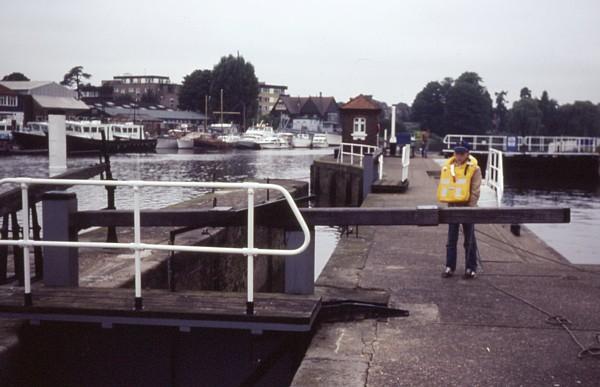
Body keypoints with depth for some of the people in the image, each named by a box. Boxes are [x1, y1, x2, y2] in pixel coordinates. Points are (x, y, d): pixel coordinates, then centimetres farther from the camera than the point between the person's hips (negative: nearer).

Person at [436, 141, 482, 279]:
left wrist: (470, 207, -16)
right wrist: (447, 202, 0)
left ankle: (471, 268, 15)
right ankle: (450, 266, 16)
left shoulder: (474, 169, -7)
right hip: (452, 206, 3)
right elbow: (443, 187, 8)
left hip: (467, 207, -3)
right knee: (451, 239, 9)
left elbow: (475, 191, -9)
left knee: (469, 240, 6)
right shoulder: (447, 167, 3)